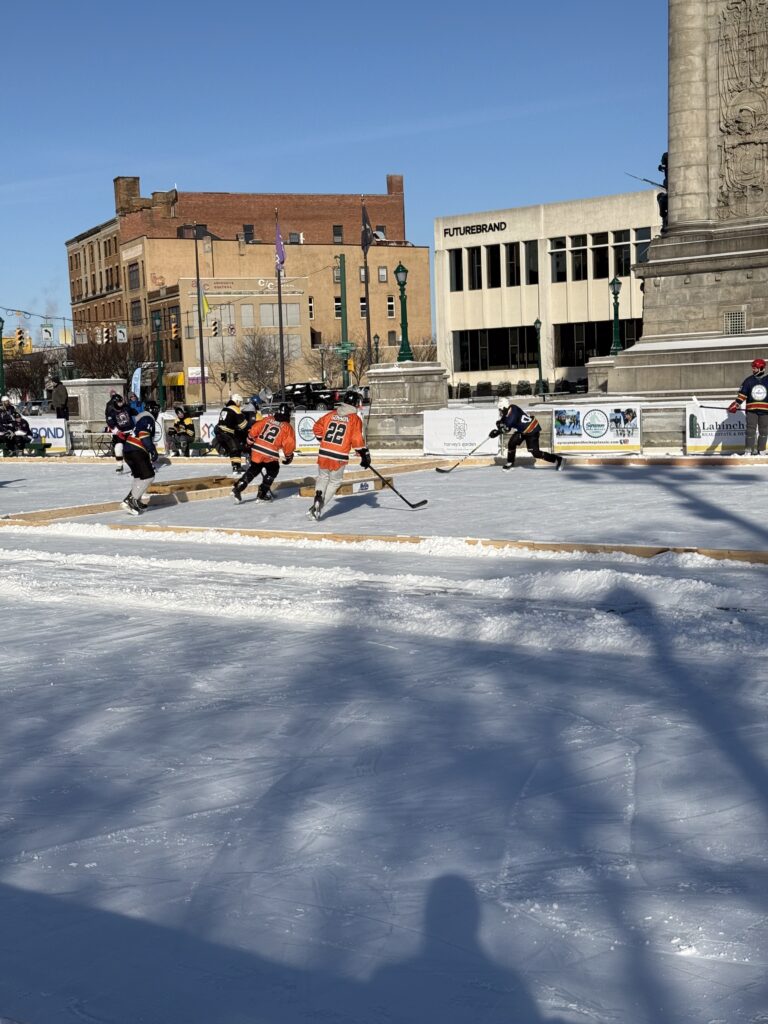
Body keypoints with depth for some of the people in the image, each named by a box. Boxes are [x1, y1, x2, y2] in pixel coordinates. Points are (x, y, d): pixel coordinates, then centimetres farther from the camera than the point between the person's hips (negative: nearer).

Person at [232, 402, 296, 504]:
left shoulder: (267, 420, 9)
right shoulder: (287, 427, -1)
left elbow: (254, 430, 7)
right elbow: (289, 444, -2)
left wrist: (249, 442, 21)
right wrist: (289, 456, 15)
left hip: (256, 450, 4)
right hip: (270, 455, -4)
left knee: (253, 470, 22)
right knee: (273, 471, 18)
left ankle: (238, 488, 12)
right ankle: (262, 494, 10)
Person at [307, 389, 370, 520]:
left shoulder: (331, 414, 8)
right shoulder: (355, 419, -4)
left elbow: (317, 427, 12)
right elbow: (357, 440, -10)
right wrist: (365, 455, -1)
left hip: (323, 454, 4)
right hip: (339, 458, -4)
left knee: (323, 477, 25)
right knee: (334, 482, 13)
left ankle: (318, 497, 0)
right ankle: (318, 508, 3)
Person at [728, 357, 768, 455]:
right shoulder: (749, 380, 3)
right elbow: (742, 394, 2)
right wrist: (735, 405, -8)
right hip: (751, 410, 0)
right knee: (750, 430, -6)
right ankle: (748, 450, -2)